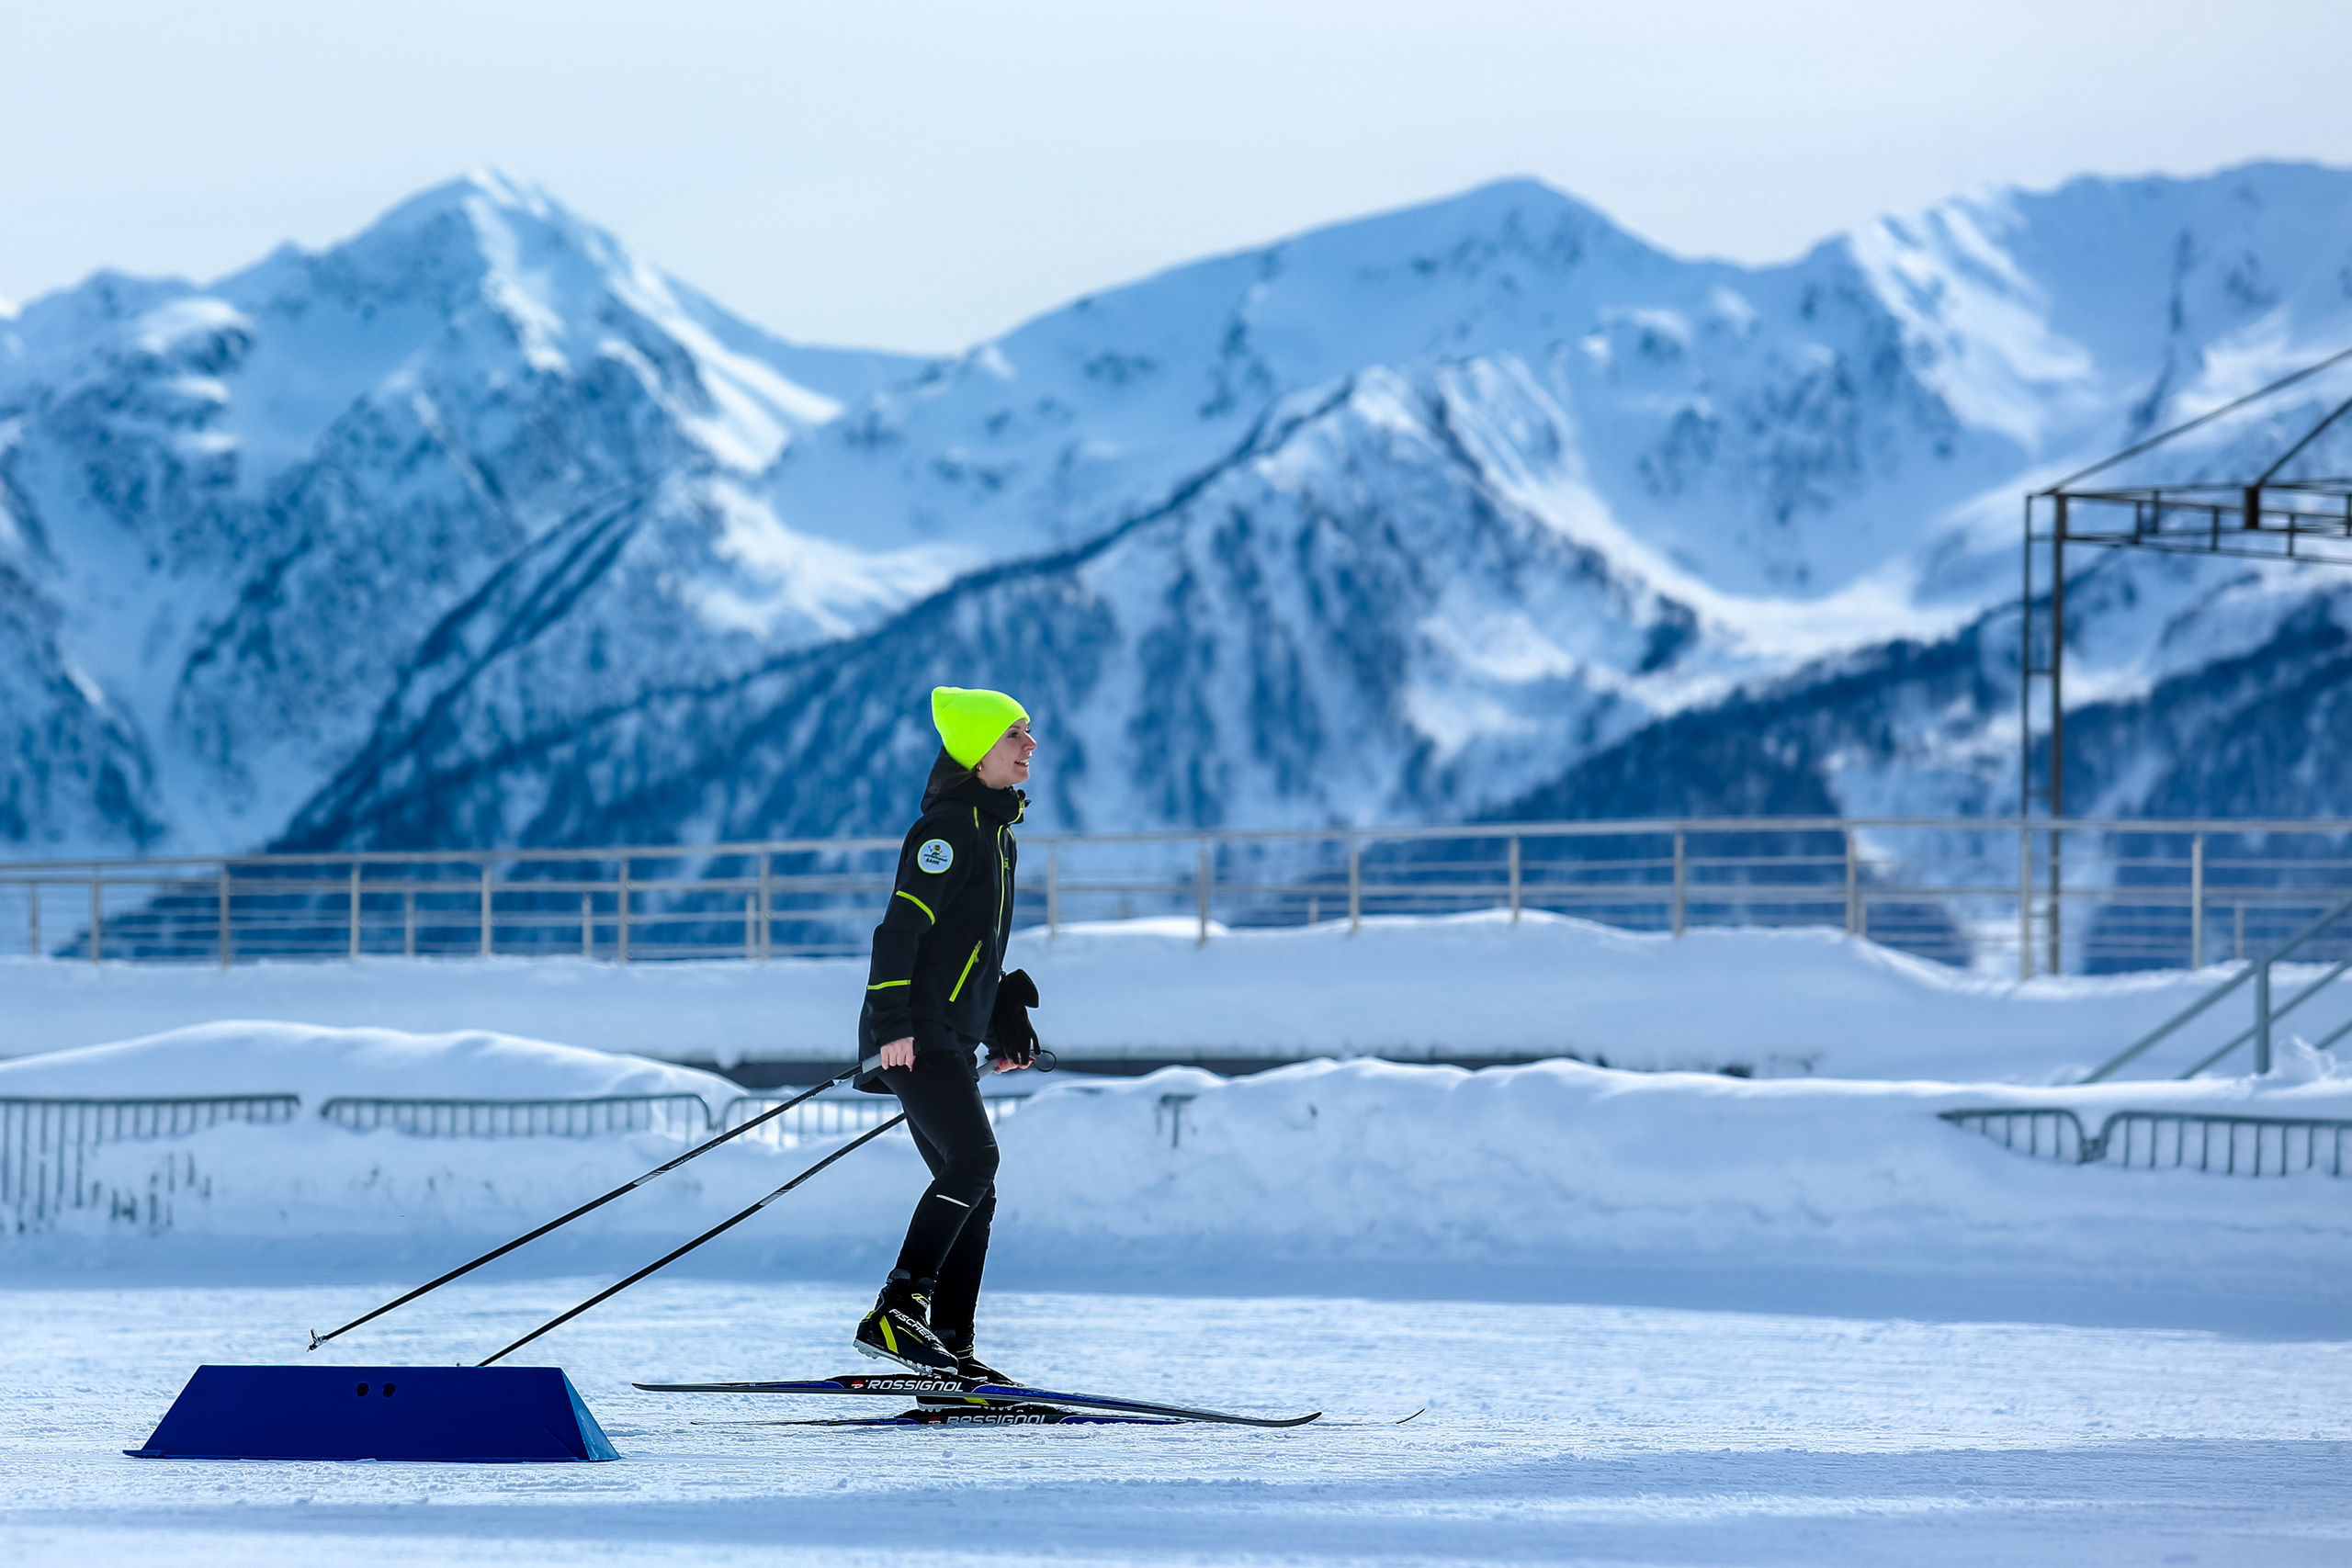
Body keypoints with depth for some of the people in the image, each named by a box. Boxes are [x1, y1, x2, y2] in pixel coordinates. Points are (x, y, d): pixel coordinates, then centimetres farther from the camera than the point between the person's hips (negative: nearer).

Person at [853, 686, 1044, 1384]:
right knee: (974, 1158, -22)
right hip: (918, 1036, -10)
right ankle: (897, 1312, -25)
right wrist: (894, 1023, -25)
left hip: (950, 1040, 10)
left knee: (971, 1189, 6)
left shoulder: (997, 832, 20)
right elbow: (901, 927, -18)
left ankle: (949, 1346, 6)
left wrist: (1004, 1025, 26)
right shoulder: (947, 827, -10)